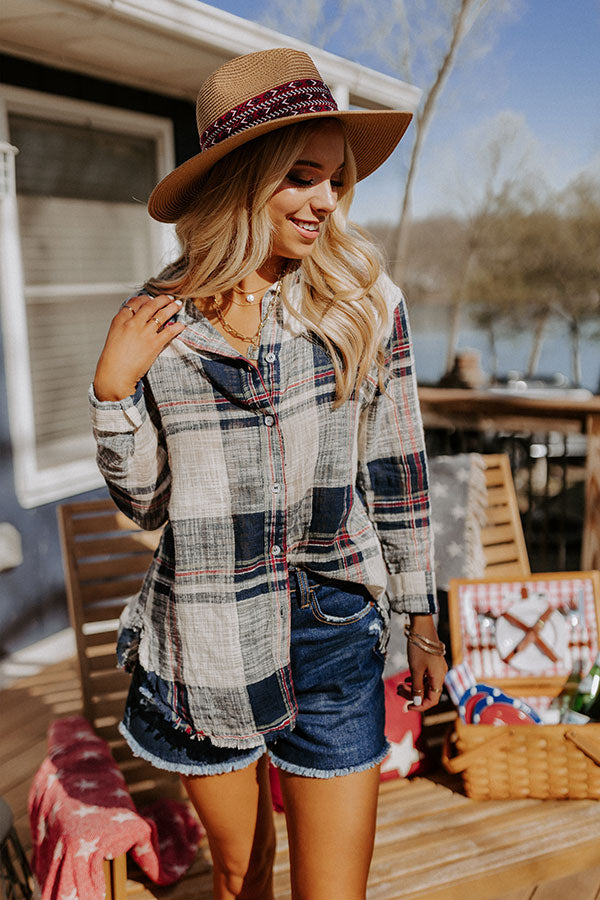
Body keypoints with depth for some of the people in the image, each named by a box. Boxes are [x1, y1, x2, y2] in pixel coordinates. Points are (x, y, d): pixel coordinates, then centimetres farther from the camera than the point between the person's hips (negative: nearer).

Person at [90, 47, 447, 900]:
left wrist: (422, 621, 7)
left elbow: (395, 476, 1)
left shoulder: (365, 302, -6)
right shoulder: (158, 319, -5)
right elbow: (147, 503, 1)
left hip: (333, 634, -1)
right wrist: (113, 389, -14)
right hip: (207, 639, 1)